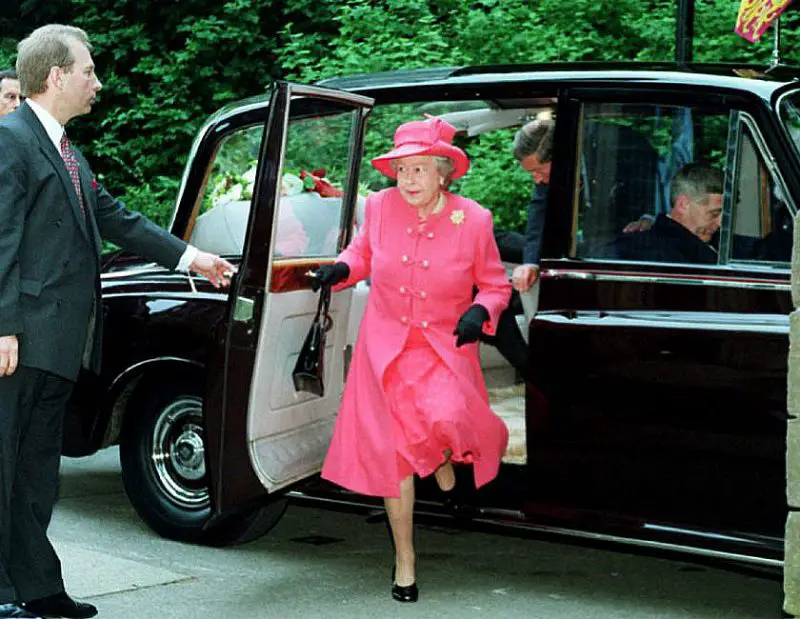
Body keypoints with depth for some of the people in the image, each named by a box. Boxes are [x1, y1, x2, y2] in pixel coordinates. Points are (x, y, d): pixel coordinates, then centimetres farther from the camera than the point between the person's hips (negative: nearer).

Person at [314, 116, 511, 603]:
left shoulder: (473, 220, -10)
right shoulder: (381, 207, -5)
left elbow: (495, 284, 3)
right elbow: (363, 252, 15)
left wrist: (481, 311, -17)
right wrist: (342, 269, -5)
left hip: (446, 345, -2)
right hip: (386, 347, 2)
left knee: (443, 420, -31)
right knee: (393, 450, 3)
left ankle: (443, 457, 11)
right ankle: (405, 559, 21)